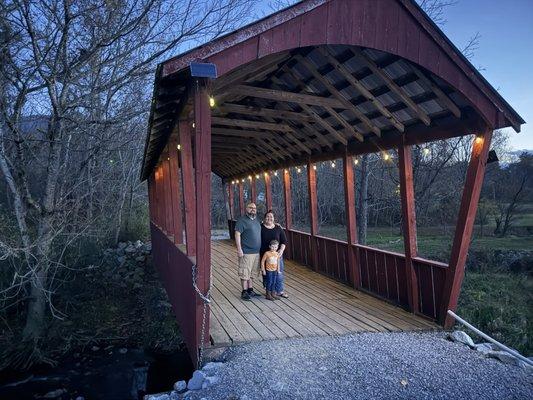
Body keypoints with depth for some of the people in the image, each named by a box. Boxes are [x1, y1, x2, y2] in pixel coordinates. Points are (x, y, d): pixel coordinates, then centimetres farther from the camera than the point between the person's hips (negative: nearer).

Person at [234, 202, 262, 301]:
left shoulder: (256, 221, 15)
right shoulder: (242, 220, -8)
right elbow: (237, 234, -13)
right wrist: (239, 249, -18)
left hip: (257, 252, 7)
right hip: (246, 252, -7)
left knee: (253, 273, 14)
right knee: (245, 273, -1)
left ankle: (250, 290, 24)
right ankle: (244, 292, 9)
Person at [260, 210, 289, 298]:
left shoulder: (278, 228, 4)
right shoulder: (260, 228, -2)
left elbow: (284, 241, 6)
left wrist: (281, 250, -9)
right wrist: (259, 254, -4)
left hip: (277, 254, 2)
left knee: (280, 273, 3)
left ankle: (280, 291, 19)